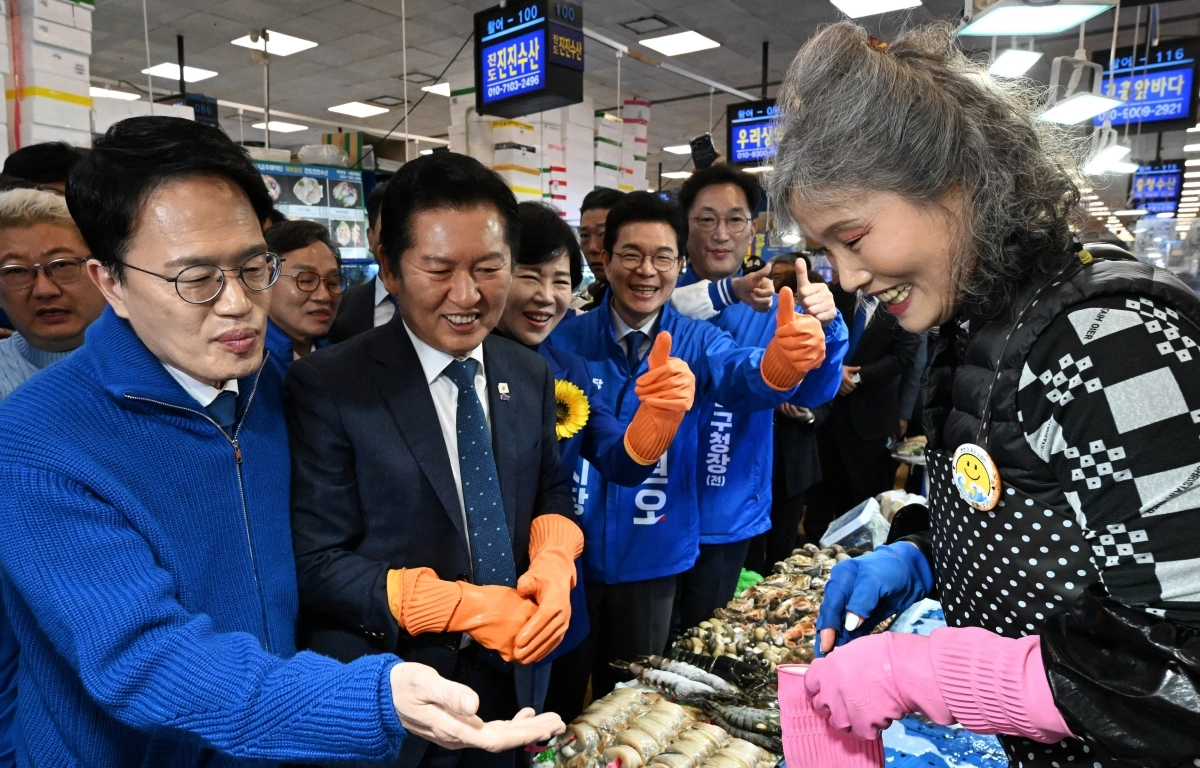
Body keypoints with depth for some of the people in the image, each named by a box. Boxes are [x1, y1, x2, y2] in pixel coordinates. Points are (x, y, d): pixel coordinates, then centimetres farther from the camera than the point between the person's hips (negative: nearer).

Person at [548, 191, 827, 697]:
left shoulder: (696, 342, -4)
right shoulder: (565, 341, -7)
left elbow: (741, 377, -25)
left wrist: (782, 361, -47)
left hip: (652, 561, 1)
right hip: (570, 555, -1)